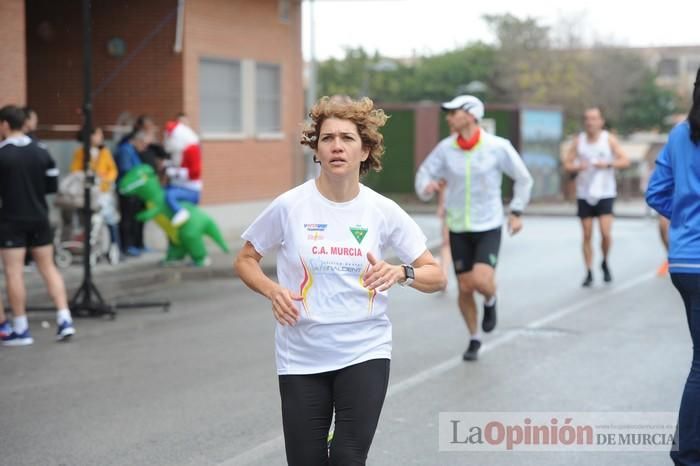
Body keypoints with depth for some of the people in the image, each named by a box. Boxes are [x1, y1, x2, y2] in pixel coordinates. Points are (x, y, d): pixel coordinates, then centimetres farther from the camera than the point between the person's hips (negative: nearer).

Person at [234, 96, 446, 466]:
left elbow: (436, 276, 3)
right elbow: (245, 260, 7)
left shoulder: (383, 212, -3)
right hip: (301, 357, 0)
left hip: (365, 353, 0)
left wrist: (401, 273, -17)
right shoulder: (289, 206, -6)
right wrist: (272, 290, -11)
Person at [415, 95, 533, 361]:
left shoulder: (498, 147, -11)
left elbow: (523, 178, 2)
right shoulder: (445, 148, -5)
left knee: (481, 281, -20)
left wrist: (516, 212, 0)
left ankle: (490, 301, 17)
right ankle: (474, 339, 26)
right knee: (464, 288, 4)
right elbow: (425, 172, 4)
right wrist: (425, 188, -19)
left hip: (488, 227, -2)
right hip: (458, 229, 3)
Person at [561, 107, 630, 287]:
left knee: (606, 233, -12)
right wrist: (577, 167, -15)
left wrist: (608, 164, -20)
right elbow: (566, 164, 6)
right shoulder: (578, 141, 4)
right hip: (584, 195, 2)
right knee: (587, 236, 2)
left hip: (605, 193, -2)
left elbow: (625, 161, -5)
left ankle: (605, 263, 15)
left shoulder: (609, 139, -1)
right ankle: (589, 273, 10)